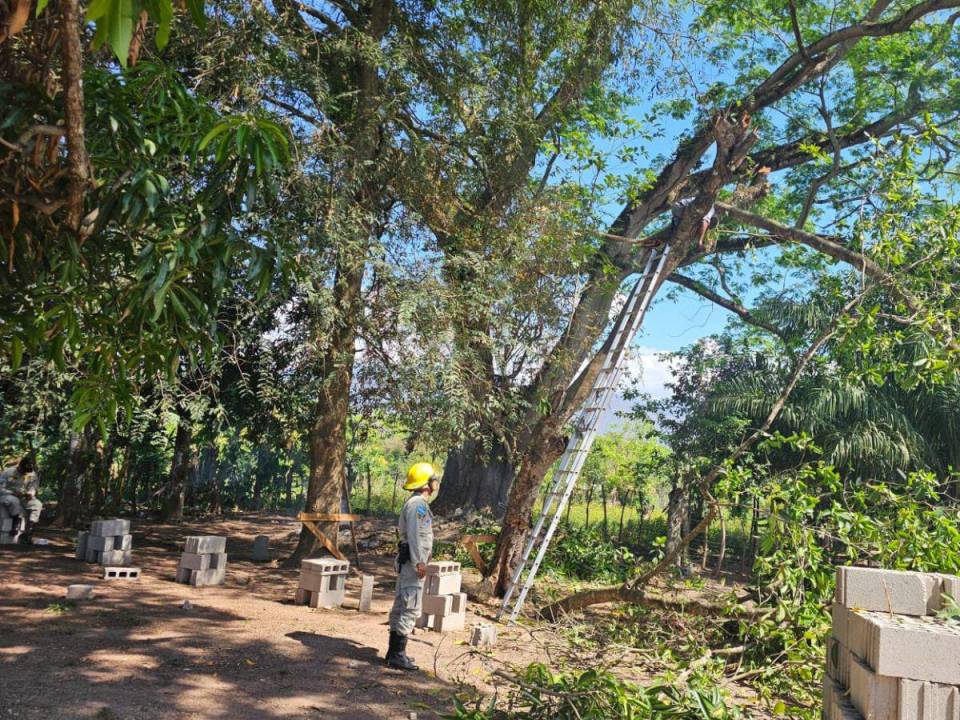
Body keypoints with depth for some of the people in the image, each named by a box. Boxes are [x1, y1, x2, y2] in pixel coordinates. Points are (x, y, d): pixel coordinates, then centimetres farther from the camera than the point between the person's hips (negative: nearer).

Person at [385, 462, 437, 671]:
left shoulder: (416, 503, 17)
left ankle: (394, 651, 21)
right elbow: (414, 534, -22)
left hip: (408, 562, 11)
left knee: (401, 607, 14)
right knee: (411, 609, -8)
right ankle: (398, 654, -6)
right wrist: (419, 562, -23)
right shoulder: (418, 504, -15)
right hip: (413, 561, -11)